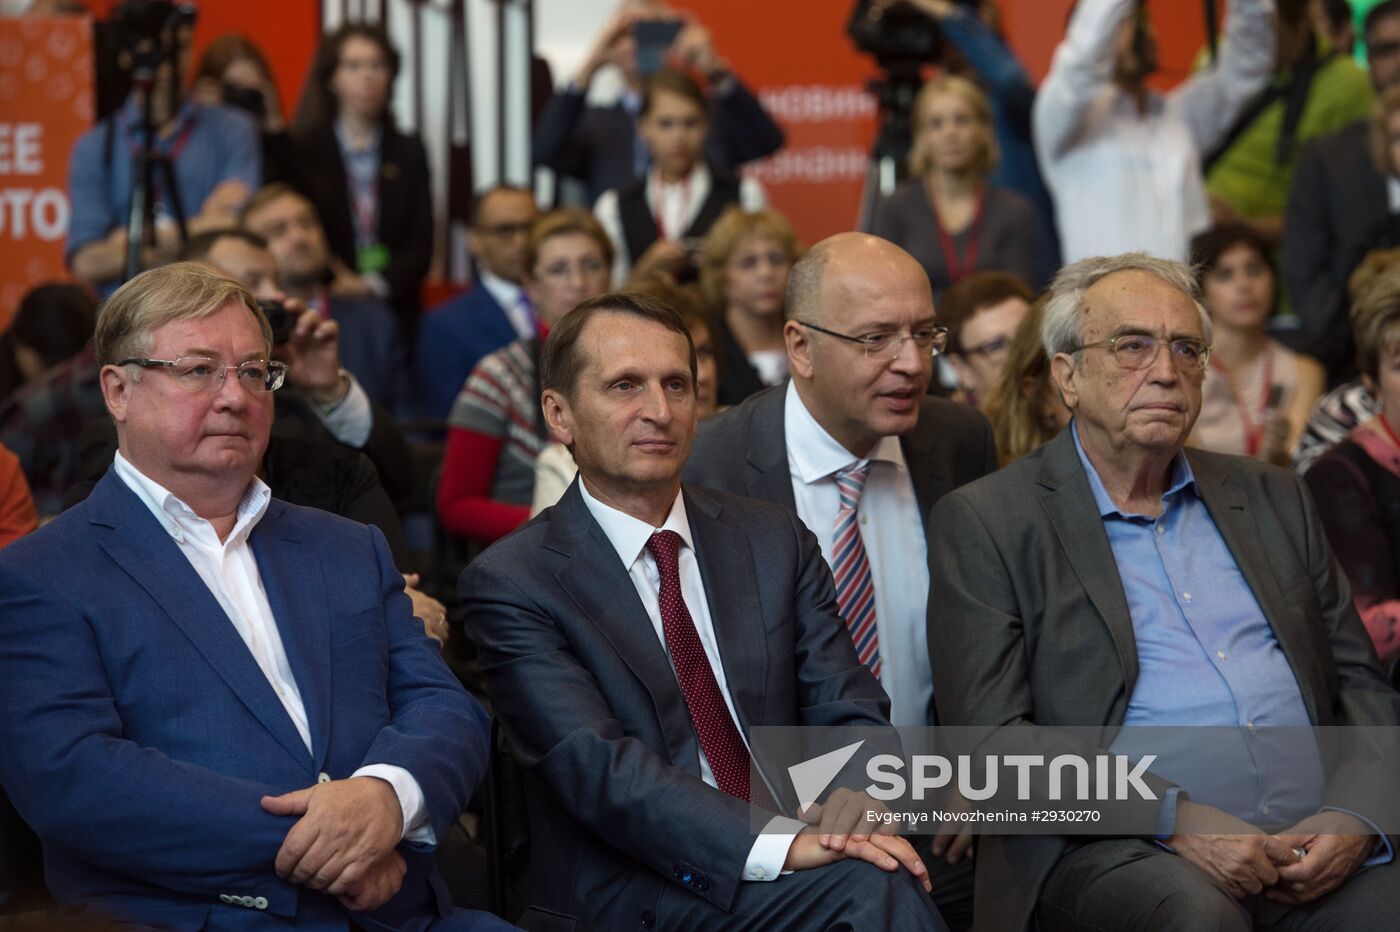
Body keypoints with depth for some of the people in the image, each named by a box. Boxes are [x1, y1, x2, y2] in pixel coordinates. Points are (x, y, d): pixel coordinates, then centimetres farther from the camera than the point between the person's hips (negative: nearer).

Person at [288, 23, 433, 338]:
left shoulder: (409, 153, 12)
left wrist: (376, 284, -11)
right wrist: (336, 281, -17)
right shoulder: (301, 151, 3)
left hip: (395, 311, 2)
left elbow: (421, 246, 6)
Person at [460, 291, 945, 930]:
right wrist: (778, 844, -28)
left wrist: (856, 800, -17)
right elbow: (595, 765, -15)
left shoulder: (775, 542, 14)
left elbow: (849, 711, 9)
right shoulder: (510, 583, -2)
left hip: (792, 866, 5)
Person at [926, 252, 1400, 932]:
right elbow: (991, 734, -4)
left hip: (1317, 851, 4)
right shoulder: (983, 522, 5)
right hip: (1115, 853, -4)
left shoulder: (1270, 498, 21)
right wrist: (1172, 818, -15)